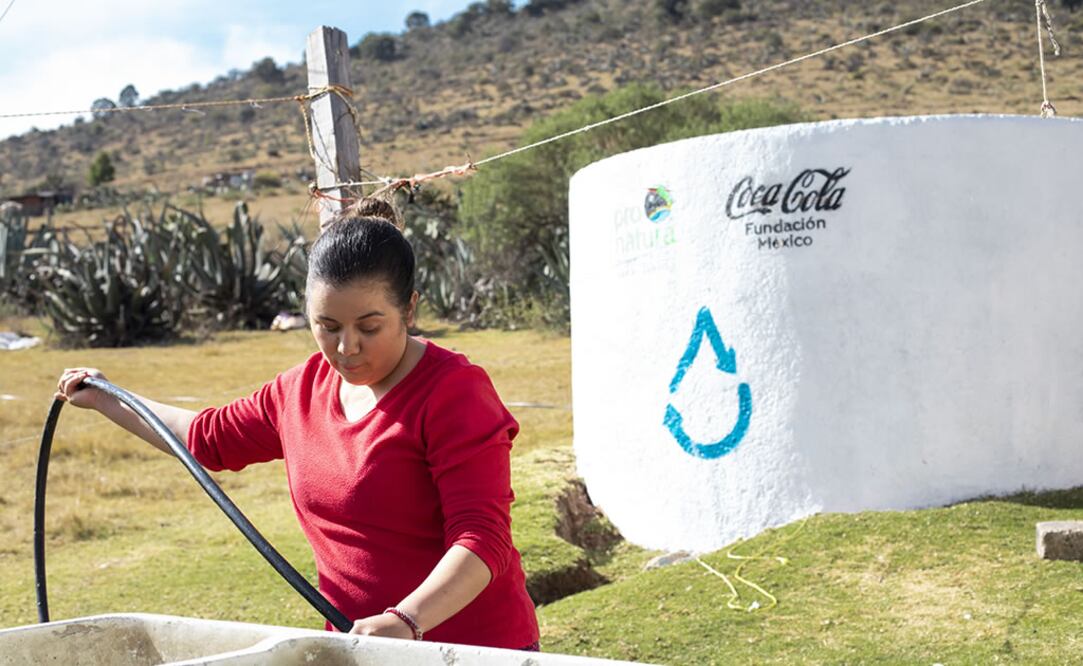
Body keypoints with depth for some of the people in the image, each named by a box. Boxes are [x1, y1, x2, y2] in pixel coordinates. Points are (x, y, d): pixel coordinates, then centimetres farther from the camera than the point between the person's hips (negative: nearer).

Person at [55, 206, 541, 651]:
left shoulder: (455, 393, -14)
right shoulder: (304, 389, 7)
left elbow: (482, 539, -23)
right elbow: (209, 437, 26)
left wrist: (405, 621, -37)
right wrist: (106, 401, 30)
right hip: (360, 647, 6)